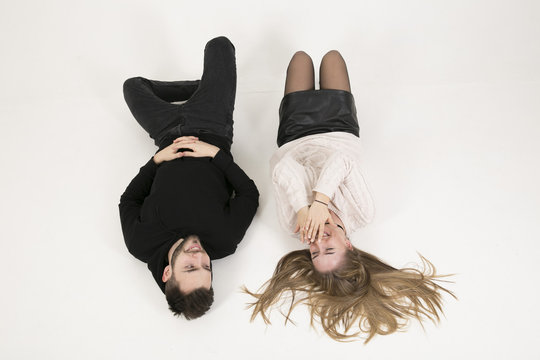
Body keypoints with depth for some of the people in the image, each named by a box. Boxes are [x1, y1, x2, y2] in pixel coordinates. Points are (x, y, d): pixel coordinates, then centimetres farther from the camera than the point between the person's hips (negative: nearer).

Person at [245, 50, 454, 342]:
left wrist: (303, 209, -58)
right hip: (340, 130, 0)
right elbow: (341, 160, -47)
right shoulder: (361, 215, -38)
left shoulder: (296, 224, -37)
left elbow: (284, 166, -48)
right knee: (331, 55, 21)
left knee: (301, 56, 20)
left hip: (295, 138, 0)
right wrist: (321, 200, -57)